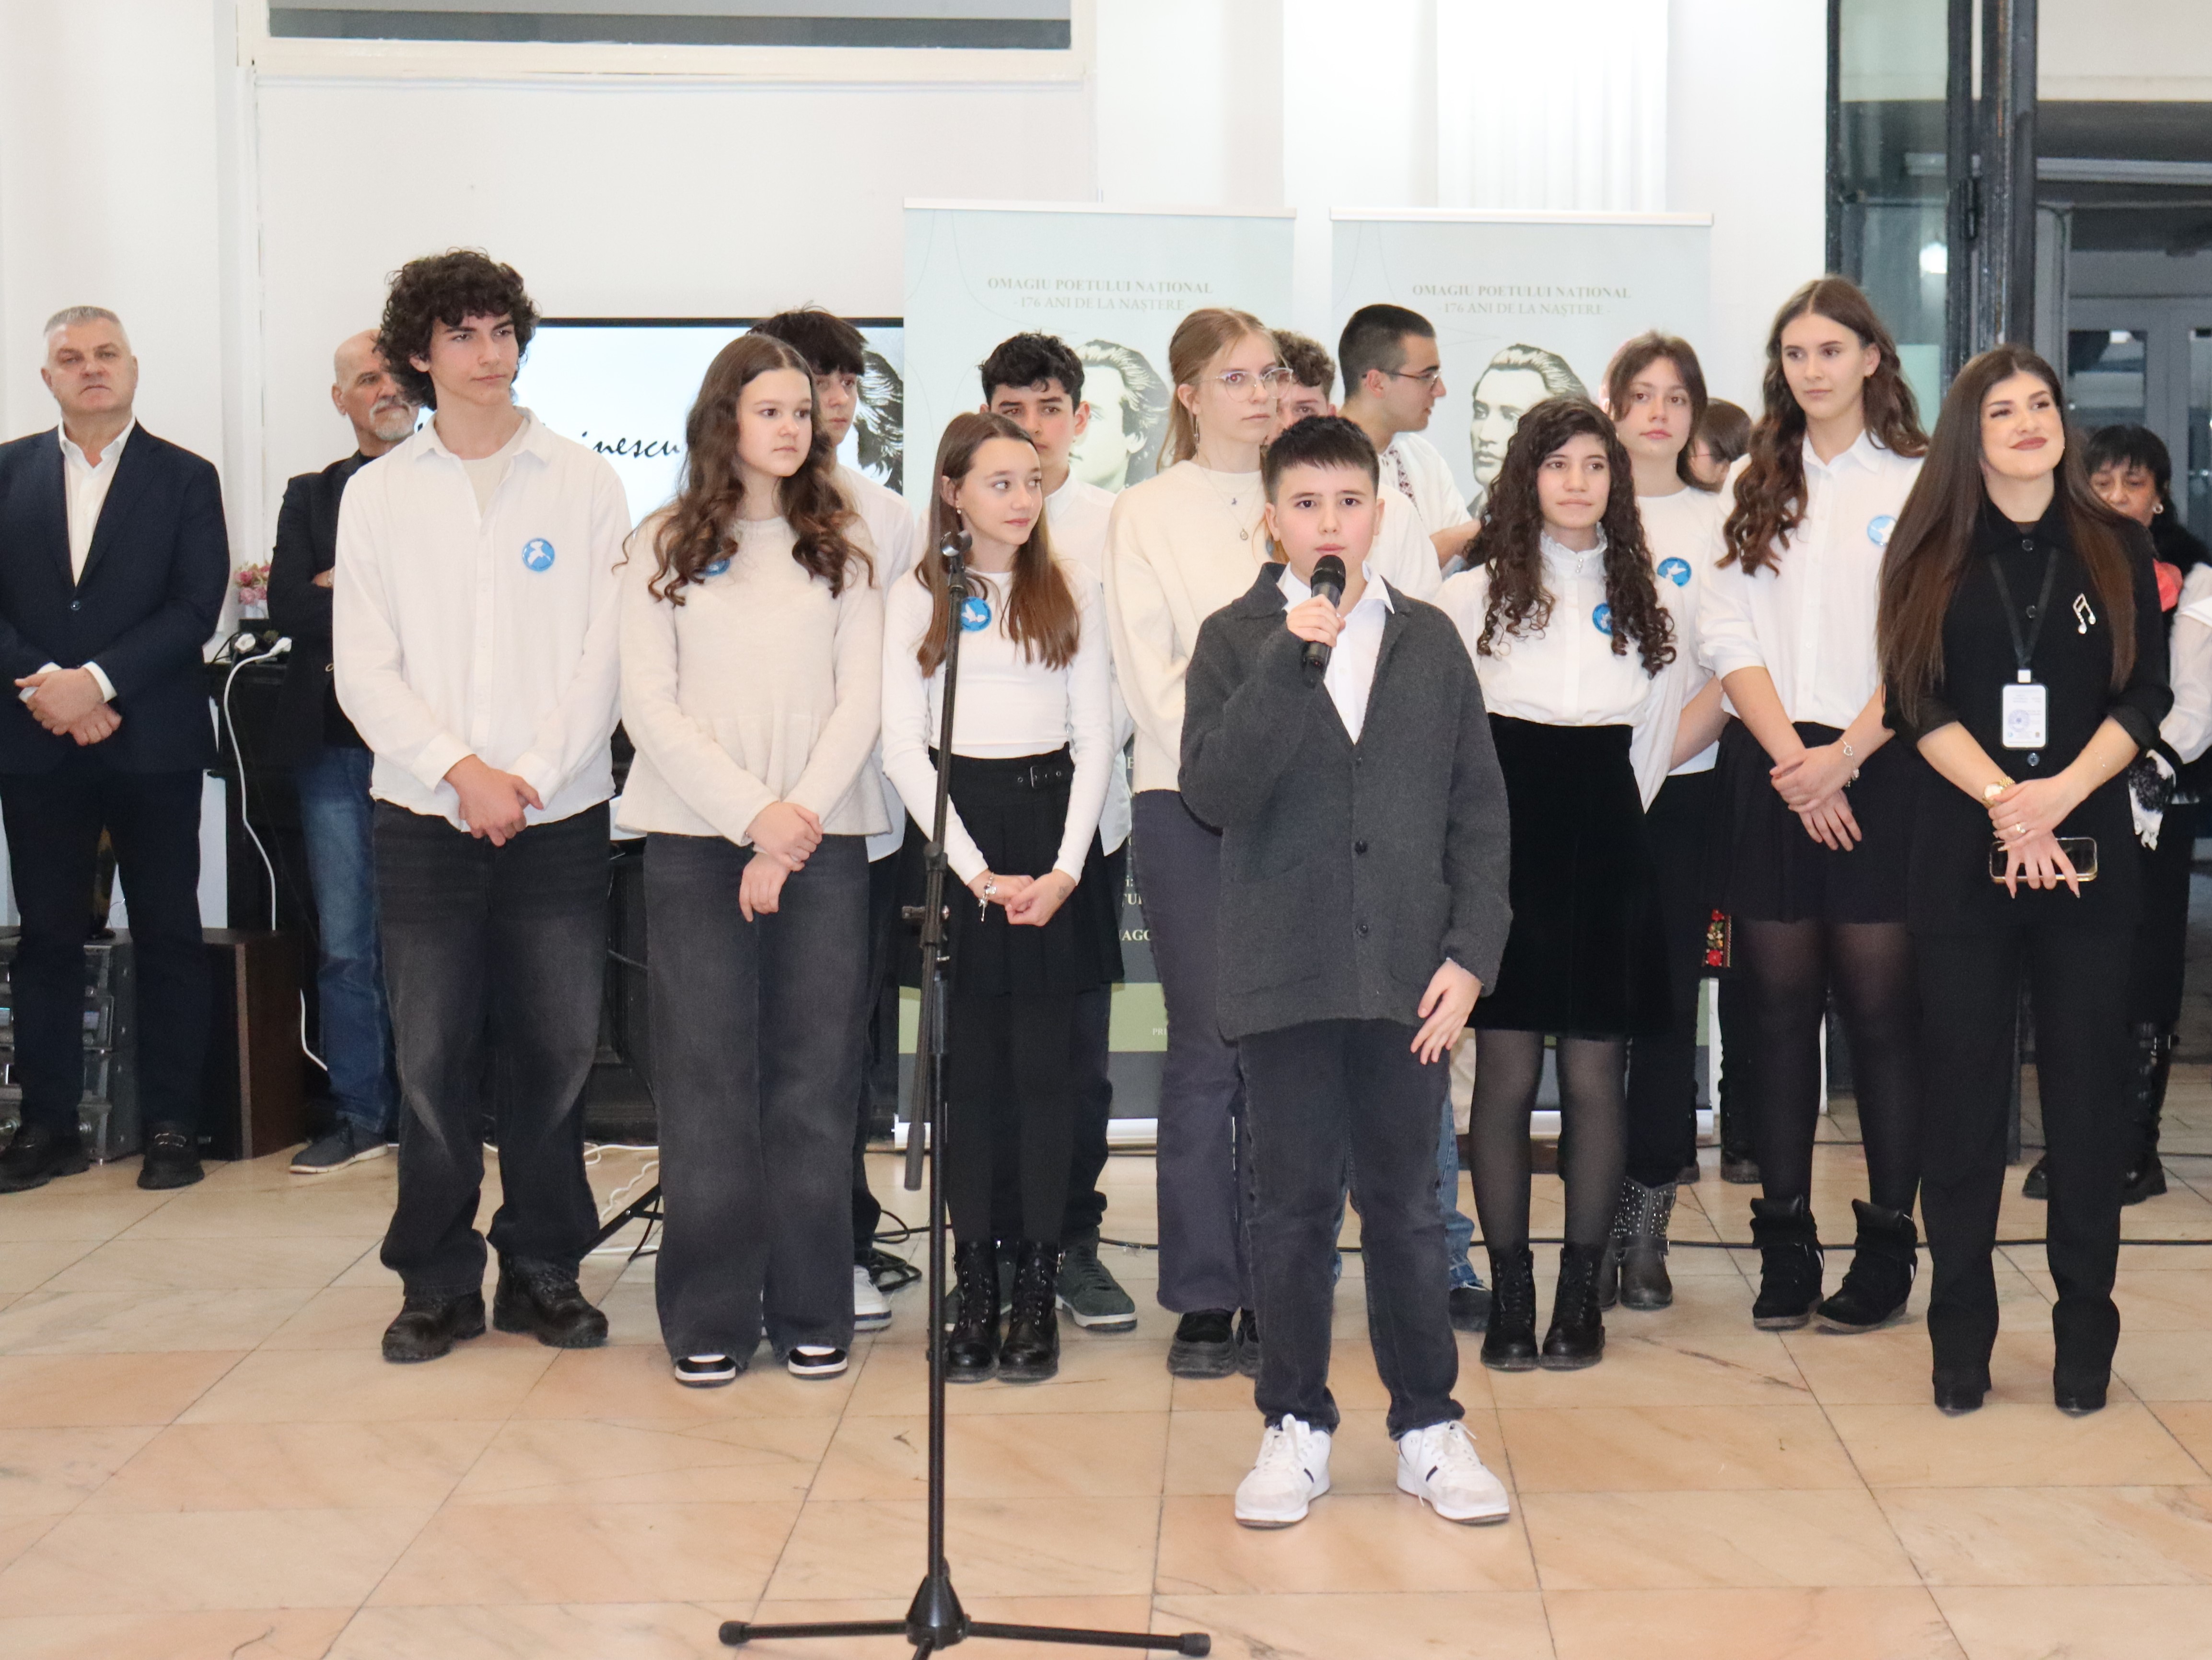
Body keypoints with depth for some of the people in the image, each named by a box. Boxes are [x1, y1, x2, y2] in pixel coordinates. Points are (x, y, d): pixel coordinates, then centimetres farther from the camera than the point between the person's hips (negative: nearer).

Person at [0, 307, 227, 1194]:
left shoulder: (186, 479, 3)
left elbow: (197, 607, -6)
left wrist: (98, 681, -15)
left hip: (150, 742, -2)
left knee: (167, 936, 2)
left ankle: (171, 1124, 9)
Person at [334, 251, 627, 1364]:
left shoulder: (584, 484, 6)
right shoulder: (377, 494, 8)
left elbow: (603, 655, 0)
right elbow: (365, 670, 1)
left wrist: (530, 775, -10)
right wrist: (463, 770, -11)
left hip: (559, 814, 0)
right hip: (427, 816, 0)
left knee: (555, 1051, 3)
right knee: (431, 1055, 1)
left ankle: (543, 1270, 16)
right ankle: (439, 1282, 13)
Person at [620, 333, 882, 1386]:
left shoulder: (844, 547, 11)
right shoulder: (666, 548, 8)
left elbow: (861, 698, 4)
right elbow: (650, 705, 0)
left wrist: (800, 818, -8)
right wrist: (753, 813, -9)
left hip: (824, 838, 1)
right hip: (697, 836, -1)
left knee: (815, 1076, 1)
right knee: (707, 1077, -1)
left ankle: (811, 1313, 10)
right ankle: (709, 1318, 7)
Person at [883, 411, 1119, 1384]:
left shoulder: (1071, 593, 10)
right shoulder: (915, 599, 6)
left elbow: (1095, 739, 6)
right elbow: (902, 745, -1)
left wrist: (1066, 867, -7)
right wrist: (977, 870, -10)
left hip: (1051, 821, 1)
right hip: (950, 829, 0)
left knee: (1045, 1064, -1)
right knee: (967, 1066, 1)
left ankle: (1038, 1290, 5)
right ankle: (975, 1287, 8)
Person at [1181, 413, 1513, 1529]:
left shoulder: (1429, 641, 8)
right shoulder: (1235, 641, 2)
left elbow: (1478, 810, 7)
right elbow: (1213, 791, -12)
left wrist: (1470, 955, -2)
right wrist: (1294, 657, -19)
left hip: (1407, 975, 1)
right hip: (1285, 973, -1)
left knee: (1406, 1205, 8)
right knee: (1294, 1208, 6)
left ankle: (1429, 1426, 20)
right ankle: (1296, 1427, 19)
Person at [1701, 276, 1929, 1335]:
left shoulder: (1920, 484, 2)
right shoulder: (1758, 487, 13)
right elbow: (1730, 634, 4)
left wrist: (1844, 757, -14)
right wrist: (1790, 756, -9)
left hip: (1877, 771, -3)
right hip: (1769, 771, 3)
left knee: (1880, 1010, -3)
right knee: (1780, 1008, 5)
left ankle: (1888, 1245, 5)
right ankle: (1784, 1240, 11)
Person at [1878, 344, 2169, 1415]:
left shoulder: (2118, 549, 7)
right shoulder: (1931, 555, 6)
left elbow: (2146, 697, 0)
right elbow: (1918, 703, -2)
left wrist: (2060, 794, -15)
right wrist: (2004, 802, -16)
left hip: (2088, 851, 0)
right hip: (1962, 855, 0)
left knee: (2086, 1091, 3)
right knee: (1962, 1092, 3)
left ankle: (2085, 1329, 13)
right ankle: (1961, 1329, 12)